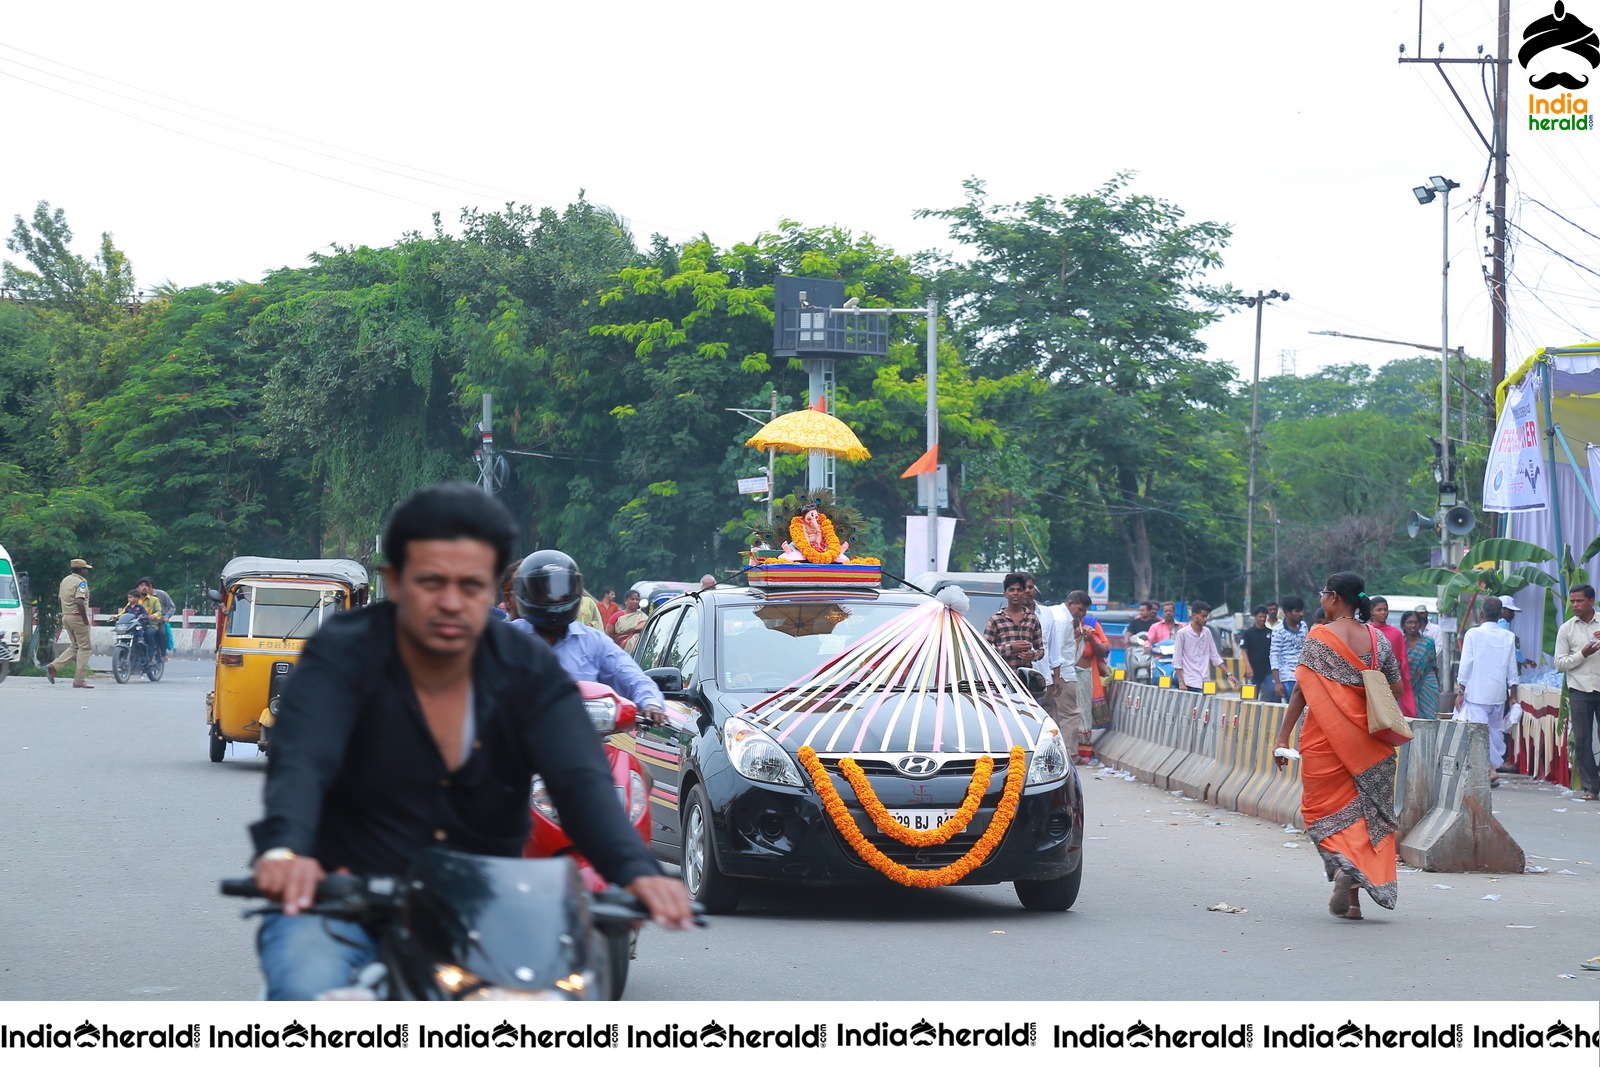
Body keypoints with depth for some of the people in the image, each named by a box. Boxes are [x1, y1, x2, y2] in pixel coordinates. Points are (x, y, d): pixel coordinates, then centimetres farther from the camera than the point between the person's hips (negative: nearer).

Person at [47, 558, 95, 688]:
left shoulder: (65, 580, 14)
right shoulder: (80, 582, -13)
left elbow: (61, 597, 18)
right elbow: (79, 601, -25)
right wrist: (85, 618, -18)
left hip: (66, 616, 9)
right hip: (77, 617, -9)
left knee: (74, 647, 17)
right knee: (84, 648, -1)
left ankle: (53, 667, 1)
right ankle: (79, 680, -3)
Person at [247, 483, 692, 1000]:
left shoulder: (529, 671, 0)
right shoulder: (341, 657, -8)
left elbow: (582, 781, -15)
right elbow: (299, 764, -26)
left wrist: (636, 872, -37)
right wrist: (283, 851, -50)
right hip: (345, 907, -3)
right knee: (307, 992, -34)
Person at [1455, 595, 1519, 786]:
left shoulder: (1473, 634, -7)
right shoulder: (1509, 637, 3)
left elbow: (1466, 665, -7)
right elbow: (1512, 670, 6)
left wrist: (1460, 691, -1)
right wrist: (1514, 696, 13)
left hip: (1476, 692, -4)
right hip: (1498, 693, 4)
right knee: (1495, 730, 15)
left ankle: (1489, 768, -22)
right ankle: (1497, 762, 17)